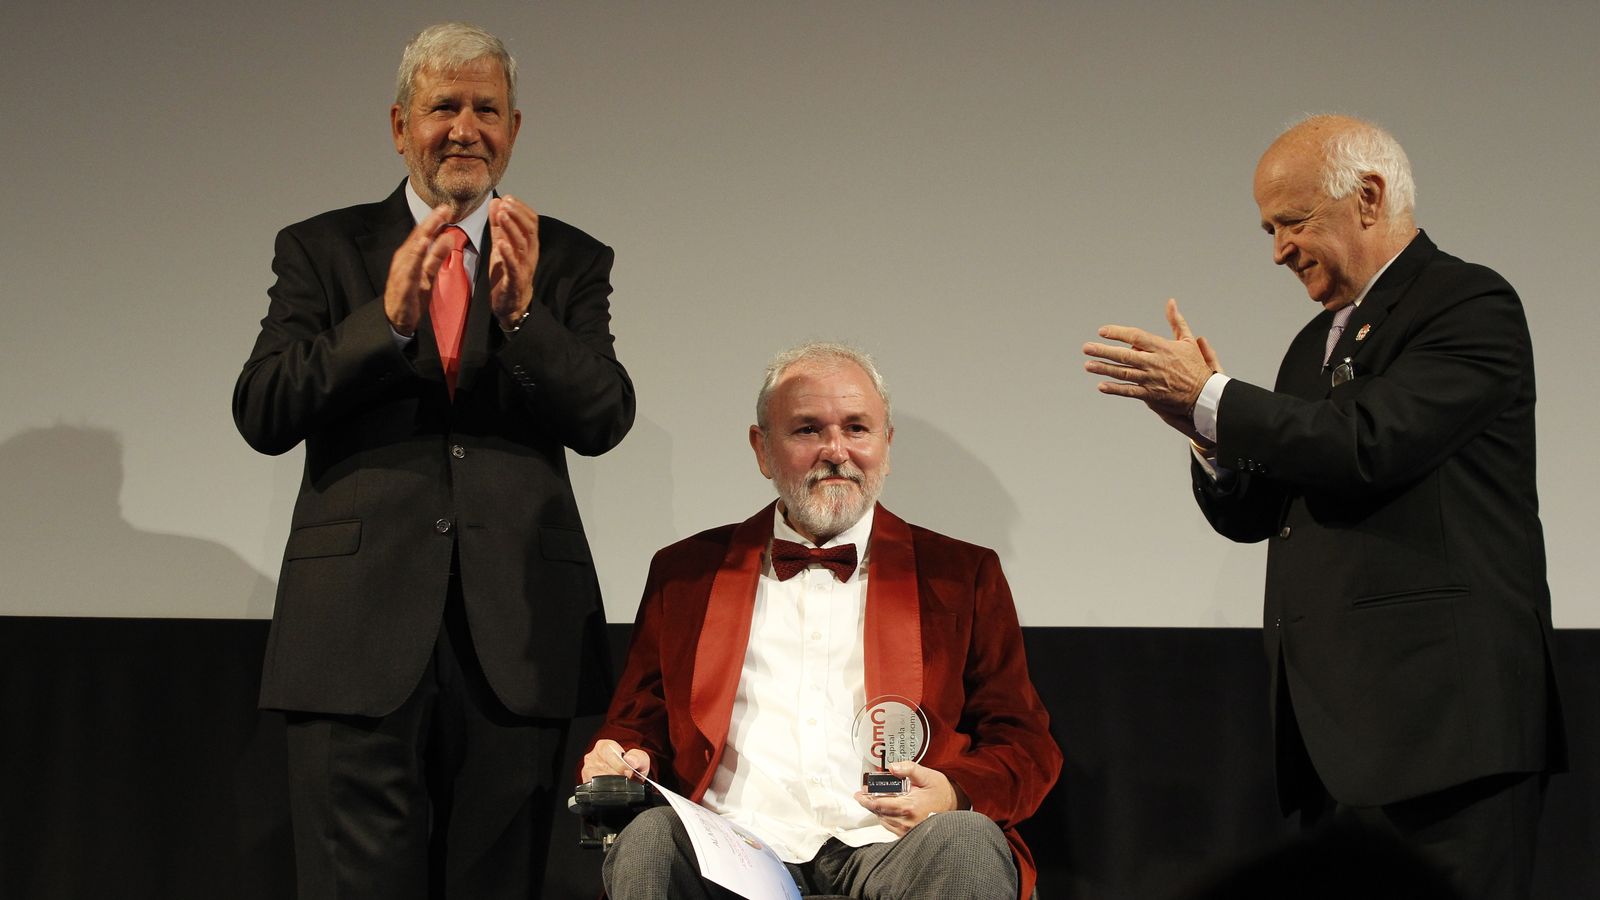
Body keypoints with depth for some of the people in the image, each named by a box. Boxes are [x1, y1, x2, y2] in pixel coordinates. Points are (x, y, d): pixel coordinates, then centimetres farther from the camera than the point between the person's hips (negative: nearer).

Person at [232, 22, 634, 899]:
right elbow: (260, 414, -3)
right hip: (361, 624, -1)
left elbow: (605, 419, -1)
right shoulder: (321, 251, 9)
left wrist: (522, 314, -18)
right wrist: (387, 318, -16)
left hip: (513, 633, 1)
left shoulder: (569, 262, 11)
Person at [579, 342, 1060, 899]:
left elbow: (1027, 748, 11)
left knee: (967, 840, -33)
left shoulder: (962, 576, 17)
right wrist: (618, 765, -4)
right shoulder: (685, 574, 21)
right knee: (649, 838, -32)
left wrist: (954, 795, -11)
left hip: (884, 849, 0)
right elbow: (636, 727, 21)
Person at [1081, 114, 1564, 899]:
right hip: (1334, 728, 8)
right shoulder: (1319, 341, 23)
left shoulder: (1471, 305, -4)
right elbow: (1252, 516, 20)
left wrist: (1212, 398, -13)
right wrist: (1206, 430, 0)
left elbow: (1372, 441, -19)